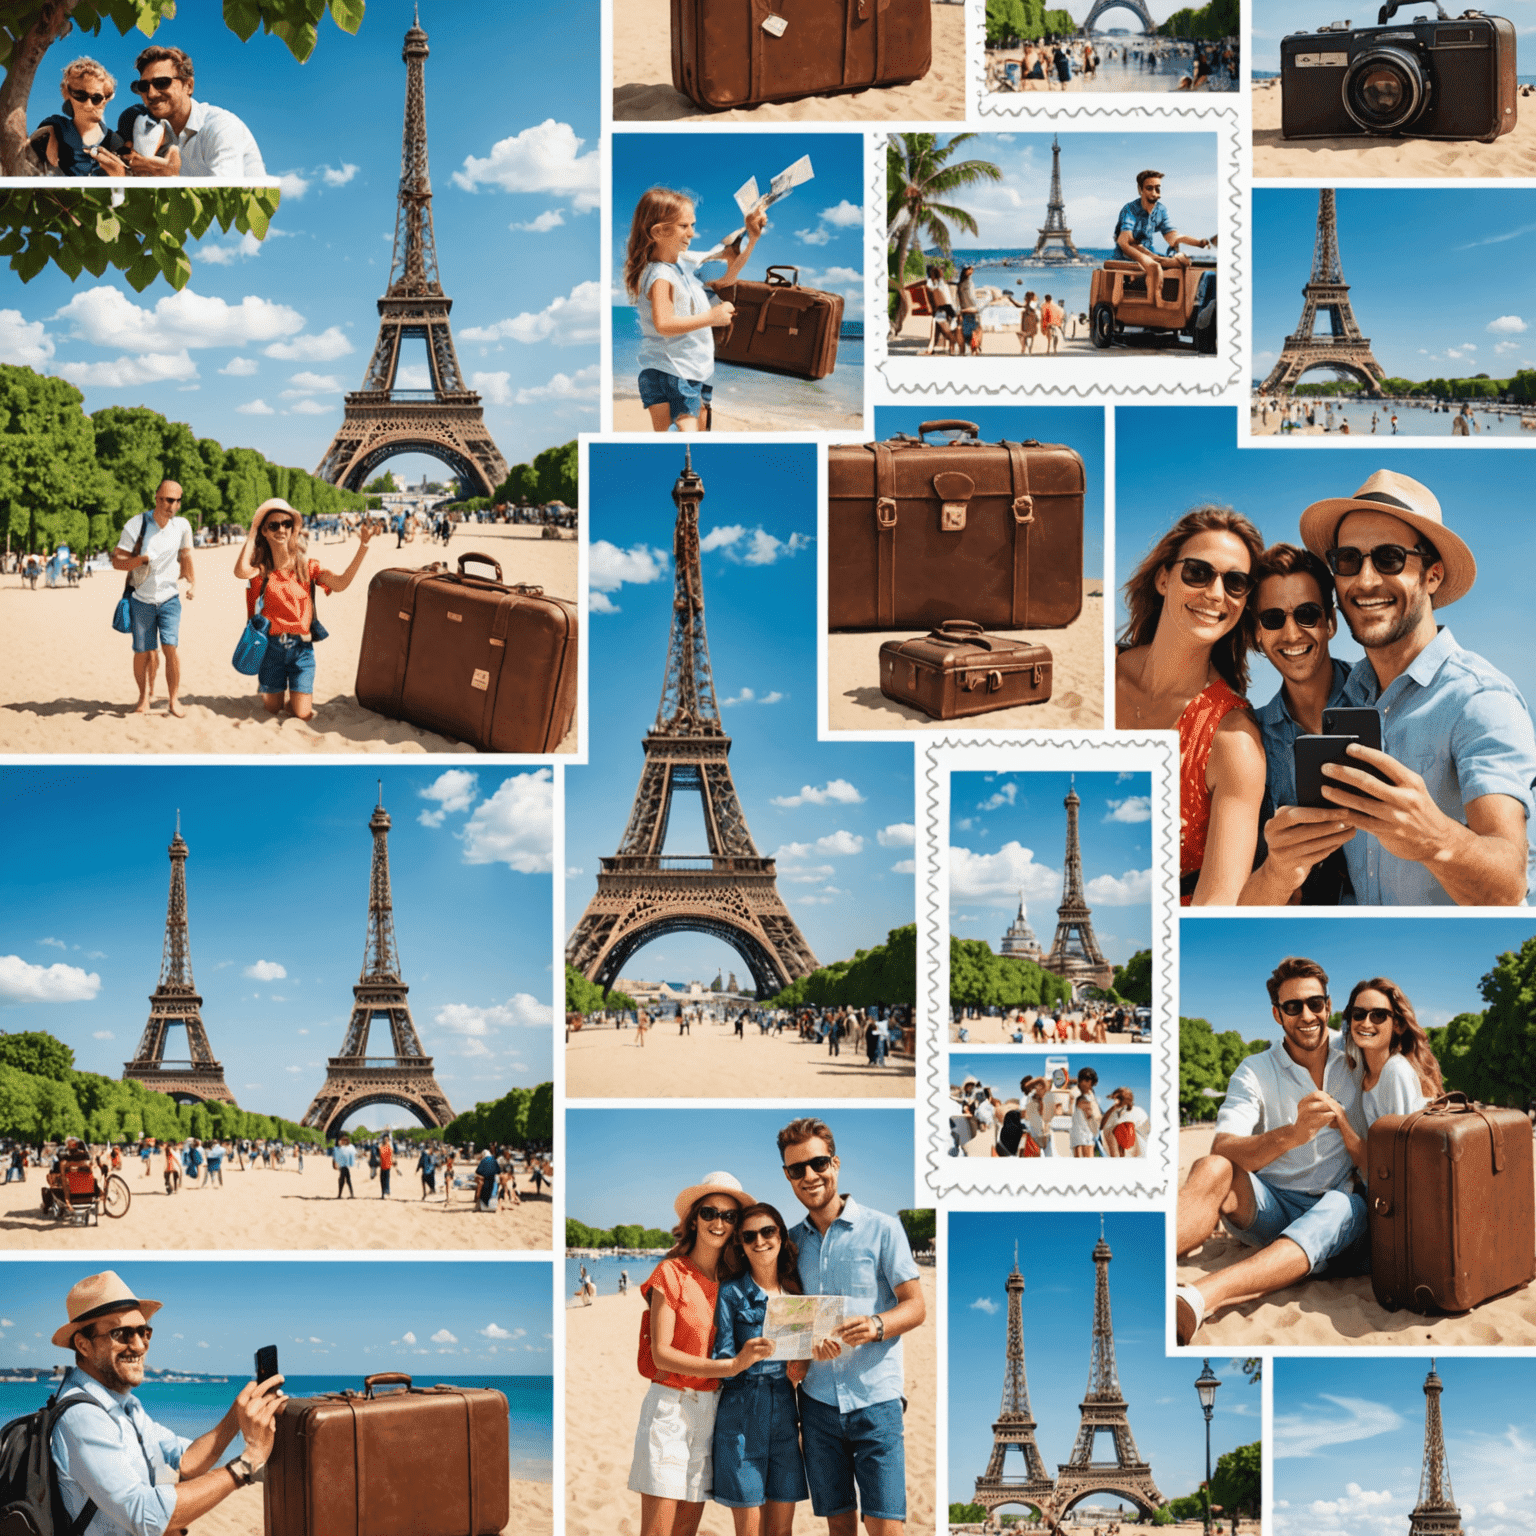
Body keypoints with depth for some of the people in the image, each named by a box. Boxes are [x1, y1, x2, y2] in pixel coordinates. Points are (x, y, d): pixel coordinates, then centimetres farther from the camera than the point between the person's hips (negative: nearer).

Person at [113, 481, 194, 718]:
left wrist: (191, 582, 17)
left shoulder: (182, 526, -3)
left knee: (170, 647, -12)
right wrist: (140, 559, -27)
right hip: (141, 599, -1)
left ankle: (173, 699, -2)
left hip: (169, 598, 1)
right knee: (142, 652, 2)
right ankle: (144, 696, 23)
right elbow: (116, 562, -10)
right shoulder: (135, 526, -12)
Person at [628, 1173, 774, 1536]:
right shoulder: (671, 1274, -5)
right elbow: (661, 1354, -12)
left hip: (711, 1409, 5)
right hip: (670, 1405, -5)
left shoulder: (732, 1281, 10)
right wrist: (729, 1366, -22)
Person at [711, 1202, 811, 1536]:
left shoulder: (796, 1292, 10)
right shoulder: (731, 1292, -1)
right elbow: (722, 1360, -6)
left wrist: (802, 1366, -5)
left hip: (784, 1410, 4)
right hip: (741, 1413, -4)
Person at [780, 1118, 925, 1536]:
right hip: (818, 1400, 4)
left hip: (874, 1398, -4)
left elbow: (915, 1307, -1)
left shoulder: (881, 1228, 0)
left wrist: (876, 1326, -22)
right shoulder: (794, 1240, 12)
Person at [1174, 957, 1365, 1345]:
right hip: (1269, 1206, 0)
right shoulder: (1256, 1072, 1)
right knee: (1212, 1169, -31)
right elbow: (1223, 1151, -16)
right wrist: (1293, 1134, -36)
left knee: (1344, 1207, -38)